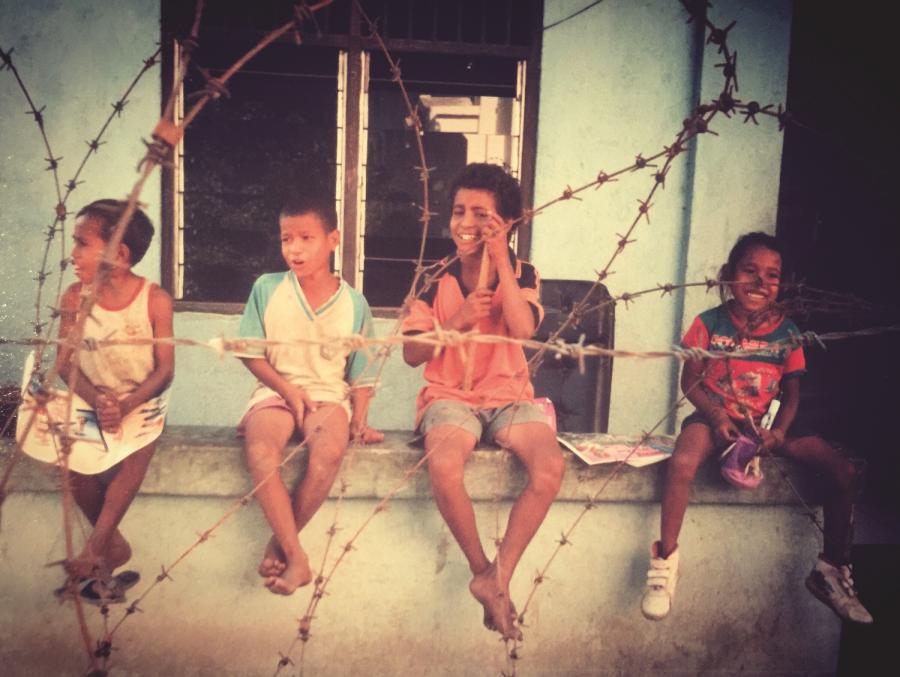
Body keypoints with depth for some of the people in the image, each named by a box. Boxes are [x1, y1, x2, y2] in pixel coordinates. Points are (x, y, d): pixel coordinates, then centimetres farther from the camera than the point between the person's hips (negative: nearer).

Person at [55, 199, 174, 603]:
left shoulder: (155, 300, -11)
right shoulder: (74, 297, -3)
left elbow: (164, 369, -9)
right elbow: (65, 362, -3)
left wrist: (127, 405, -24)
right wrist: (97, 401, -20)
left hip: (140, 402, -2)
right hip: (90, 402, 3)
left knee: (136, 453, -28)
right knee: (73, 463, -18)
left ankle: (96, 546, -15)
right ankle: (114, 547, 0)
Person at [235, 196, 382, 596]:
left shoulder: (353, 303, 4)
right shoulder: (267, 288, 3)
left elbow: (361, 374, 8)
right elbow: (250, 352, 4)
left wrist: (360, 420, -5)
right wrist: (289, 391, -9)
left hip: (329, 393, 0)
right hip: (276, 390, 0)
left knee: (330, 451, -34)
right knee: (260, 450, -33)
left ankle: (279, 543, -13)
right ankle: (296, 557, -25)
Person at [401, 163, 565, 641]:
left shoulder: (520, 274, 2)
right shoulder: (435, 279, 1)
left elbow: (522, 329, -19)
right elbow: (411, 354, -2)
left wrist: (501, 260, -18)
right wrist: (458, 319, -17)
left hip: (509, 396, 1)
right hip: (450, 396, -1)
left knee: (550, 466, -28)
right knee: (443, 466, -33)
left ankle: (499, 577, -13)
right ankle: (483, 572, -8)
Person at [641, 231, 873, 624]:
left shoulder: (787, 333, 2)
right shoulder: (710, 324, -6)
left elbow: (791, 395, 5)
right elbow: (690, 381, -3)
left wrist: (778, 432, -14)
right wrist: (716, 416, -20)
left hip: (760, 427, 4)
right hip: (712, 419, -3)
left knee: (843, 470, -11)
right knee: (682, 463, -37)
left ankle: (832, 569, 6)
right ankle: (665, 558, -21)